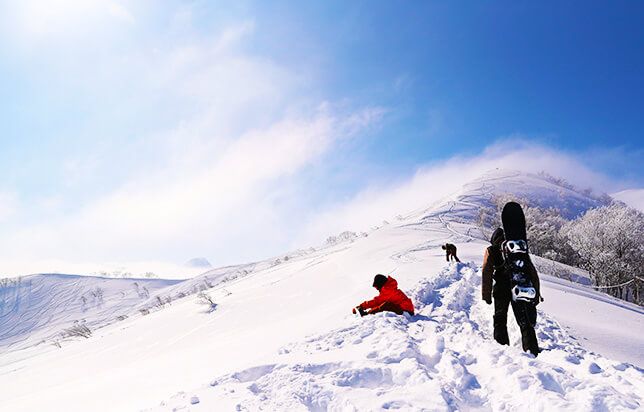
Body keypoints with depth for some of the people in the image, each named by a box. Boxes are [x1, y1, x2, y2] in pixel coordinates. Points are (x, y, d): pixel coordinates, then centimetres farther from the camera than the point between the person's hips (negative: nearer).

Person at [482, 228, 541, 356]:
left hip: (502, 289, -2)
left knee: (500, 320, 8)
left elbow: (487, 273, 3)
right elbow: (532, 272, 16)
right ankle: (531, 349, -5)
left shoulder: (491, 251, 14)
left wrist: (487, 295, 2)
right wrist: (536, 294, 15)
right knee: (525, 322, 6)